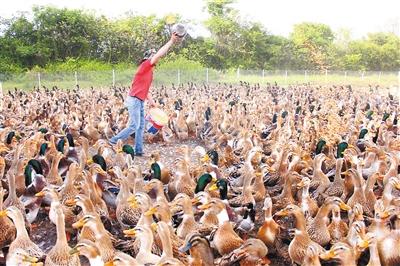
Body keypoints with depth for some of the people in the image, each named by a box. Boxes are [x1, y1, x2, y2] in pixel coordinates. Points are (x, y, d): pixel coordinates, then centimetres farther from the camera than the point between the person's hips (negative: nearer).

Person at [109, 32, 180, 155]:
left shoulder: (150, 71, 15)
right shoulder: (145, 65, -11)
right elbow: (159, 54, -19)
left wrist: (151, 101, 13)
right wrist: (171, 41, -16)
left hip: (140, 102, 10)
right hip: (134, 100, -10)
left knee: (141, 126, 8)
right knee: (134, 126, -9)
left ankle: (138, 150, 11)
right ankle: (113, 141, 3)